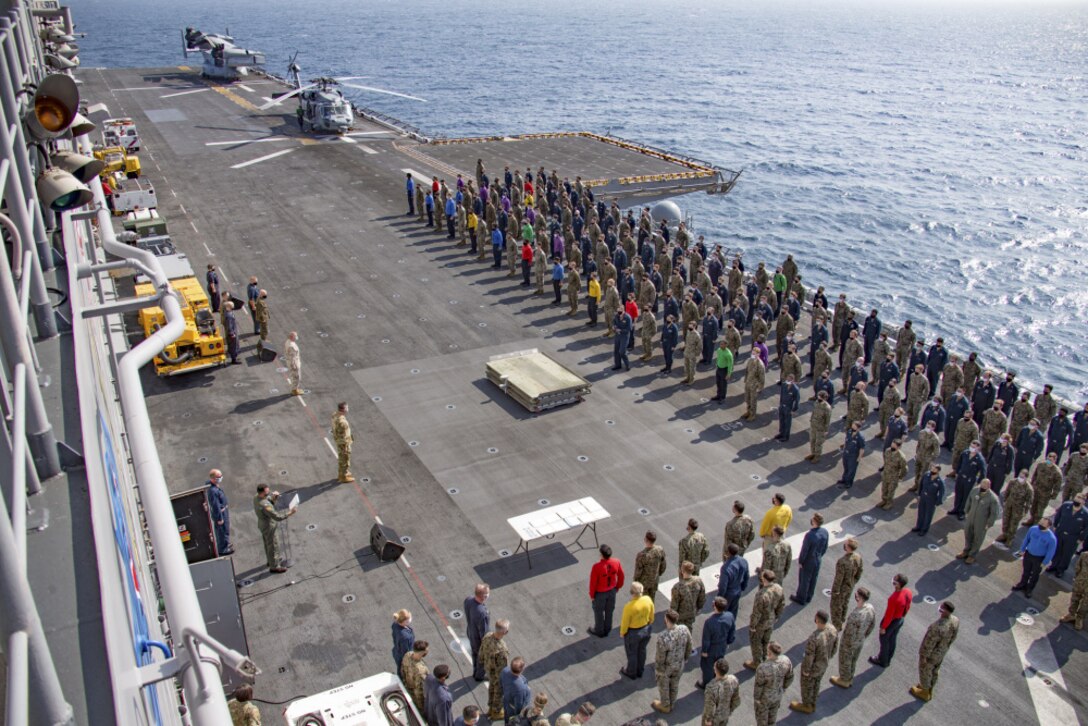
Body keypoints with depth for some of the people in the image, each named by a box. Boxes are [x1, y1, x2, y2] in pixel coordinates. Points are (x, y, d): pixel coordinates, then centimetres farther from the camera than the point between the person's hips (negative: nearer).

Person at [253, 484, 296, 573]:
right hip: (269, 527, -9)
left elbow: (270, 505, 4)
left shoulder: (256, 498, -9)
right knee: (273, 545, 10)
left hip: (263, 524, 9)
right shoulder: (264, 505, -38)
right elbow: (277, 517, -37)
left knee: (268, 543, 28)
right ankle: (274, 566, 26)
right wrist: (290, 512, -30)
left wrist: (273, 498, -14)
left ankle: (271, 560, 49)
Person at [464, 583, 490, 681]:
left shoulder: (468, 599, -23)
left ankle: (475, 672, 57)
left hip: (470, 632, 6)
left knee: (475, 653, 32)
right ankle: (479, 676, 50)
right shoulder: (482, 613, -45)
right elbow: (484, 633, -29)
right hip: (479, 638, -6)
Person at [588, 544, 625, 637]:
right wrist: (618, 586, 14)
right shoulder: (616, 563, -22)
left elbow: (593, 582, -22)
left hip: (600, 593, -4)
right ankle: (607, 629, 44)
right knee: (609, 610, 24)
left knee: (598, 611, 21)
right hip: (612, 591, 4)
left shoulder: (597, 567, -35)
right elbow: (621, 576, -5)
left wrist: (591, 594, -5)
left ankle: (599, 631, 40)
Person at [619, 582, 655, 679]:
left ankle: (631, 673, 44)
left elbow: (625, 623, -20)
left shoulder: (629, 607, -36)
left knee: (632, 653, 21)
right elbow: (651, 616, -3)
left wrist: (622, 633, -1)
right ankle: (640, 671, 49)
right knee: (642, 650, 27)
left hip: (632, 633, -5)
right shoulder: (648, 600, -22)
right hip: (646, 629, 5)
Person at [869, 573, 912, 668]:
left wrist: (883, 627, -12)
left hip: (891, 621, -7)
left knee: (884, 640, 19)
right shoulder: (908, 592, -18)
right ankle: (888, 659, 48)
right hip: (900, 620, 7)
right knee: (892, 639, 27)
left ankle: (882, 661, 39)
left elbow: (889, 615, -27)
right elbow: (907, 608, 0)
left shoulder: (894, 598, -40)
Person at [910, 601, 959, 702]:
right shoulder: (955, 620, -22)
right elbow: (953, 636, -2)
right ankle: (929, 690, 54)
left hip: (930, 653, -7)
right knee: (934, 671, 30)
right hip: (942, 652, 7)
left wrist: (924, 657, -14)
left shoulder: (937, 627, -45)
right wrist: (946, 646, 17)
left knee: (925, 672, 22)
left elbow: (929, 643, -30)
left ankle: (924, 693, 46)